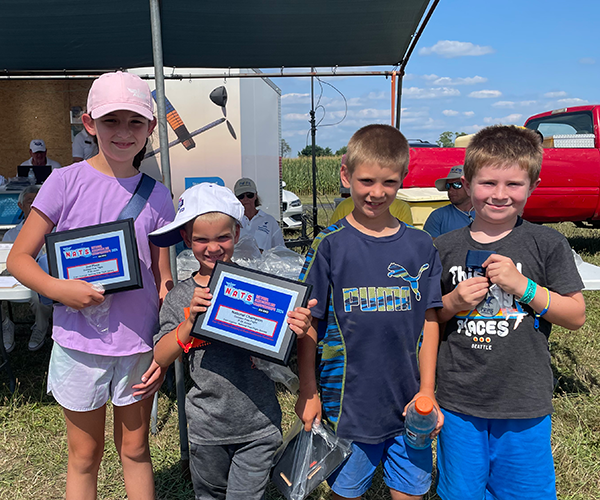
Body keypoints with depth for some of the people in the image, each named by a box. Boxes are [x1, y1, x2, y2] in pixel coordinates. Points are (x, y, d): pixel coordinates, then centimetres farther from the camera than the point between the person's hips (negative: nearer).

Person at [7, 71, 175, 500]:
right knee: (85, 455, 16)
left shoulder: (157, 195, -1)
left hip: (138, 344, 1)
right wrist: (58, 288, -23)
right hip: (80, 342, -1)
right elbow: (19, 259, -4)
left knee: (135, 449, 18)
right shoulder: (67, 182, -7)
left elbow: (163, 281, 2)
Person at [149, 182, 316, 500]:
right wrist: (190, 319, -18)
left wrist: (298, 330, -24)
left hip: (258, 426, -2)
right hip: (206, 426, 3)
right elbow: (161, 358, -3)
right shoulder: (180, 297, -3)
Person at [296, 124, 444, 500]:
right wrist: (308, 393, -3)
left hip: (408, 401, 3)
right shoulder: (330, 245, -8)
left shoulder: (421, 246, 0)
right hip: (347, 402, -2)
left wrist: (427, 391, 0)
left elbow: (429, 321, 3)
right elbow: (309, 324, -4)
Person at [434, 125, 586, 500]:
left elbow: (577, 316, -5)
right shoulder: (444, 248, -1)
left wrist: (522, 285, -18)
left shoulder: (547, 244, -5)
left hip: (524, 404, -1)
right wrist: (453, 303, -14)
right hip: (459, 401, 2)